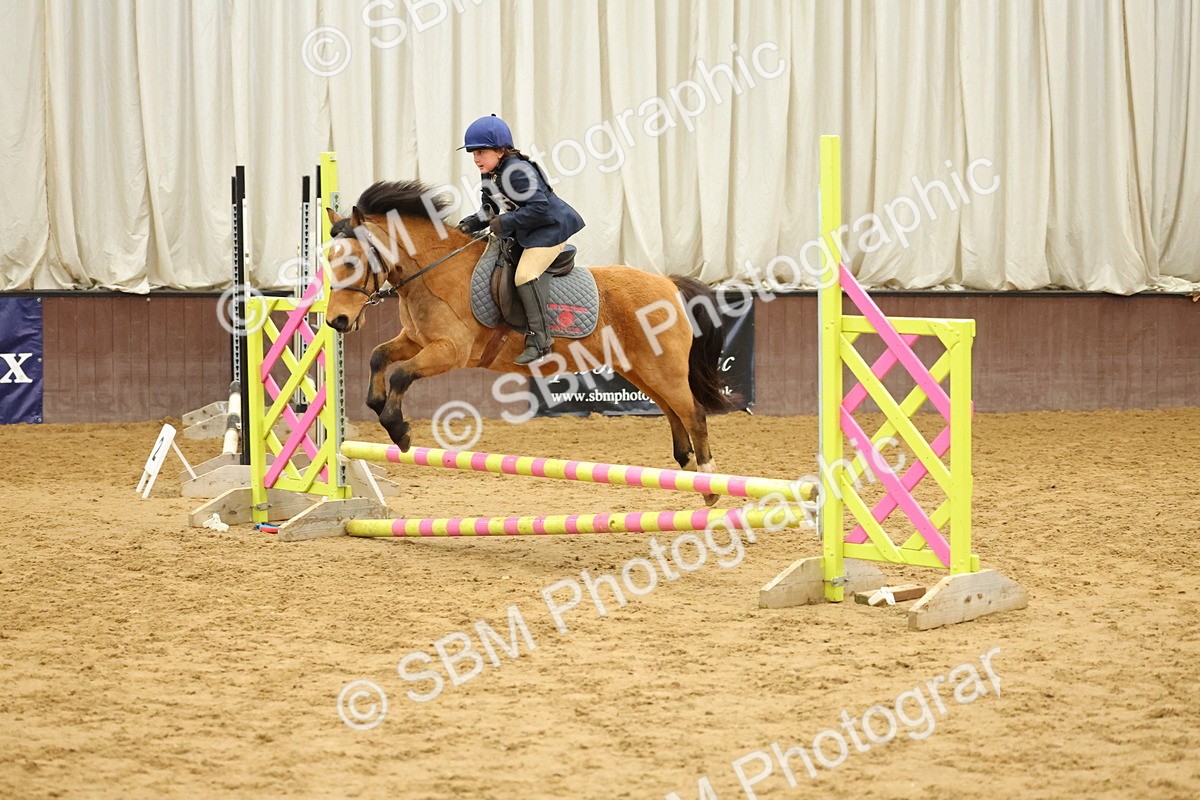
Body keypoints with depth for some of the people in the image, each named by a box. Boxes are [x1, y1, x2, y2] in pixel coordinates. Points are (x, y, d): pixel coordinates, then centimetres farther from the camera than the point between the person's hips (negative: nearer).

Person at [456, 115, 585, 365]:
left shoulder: (518, 171, -24)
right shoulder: (489, 176, 6)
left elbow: (539, 208, -29)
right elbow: (490, 210, 14)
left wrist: (506, 222, -26)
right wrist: (471, 224, -4)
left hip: (550, 228, -11)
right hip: (524, 233, 11)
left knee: (524, 275, -22)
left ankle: (540, 338, -20)